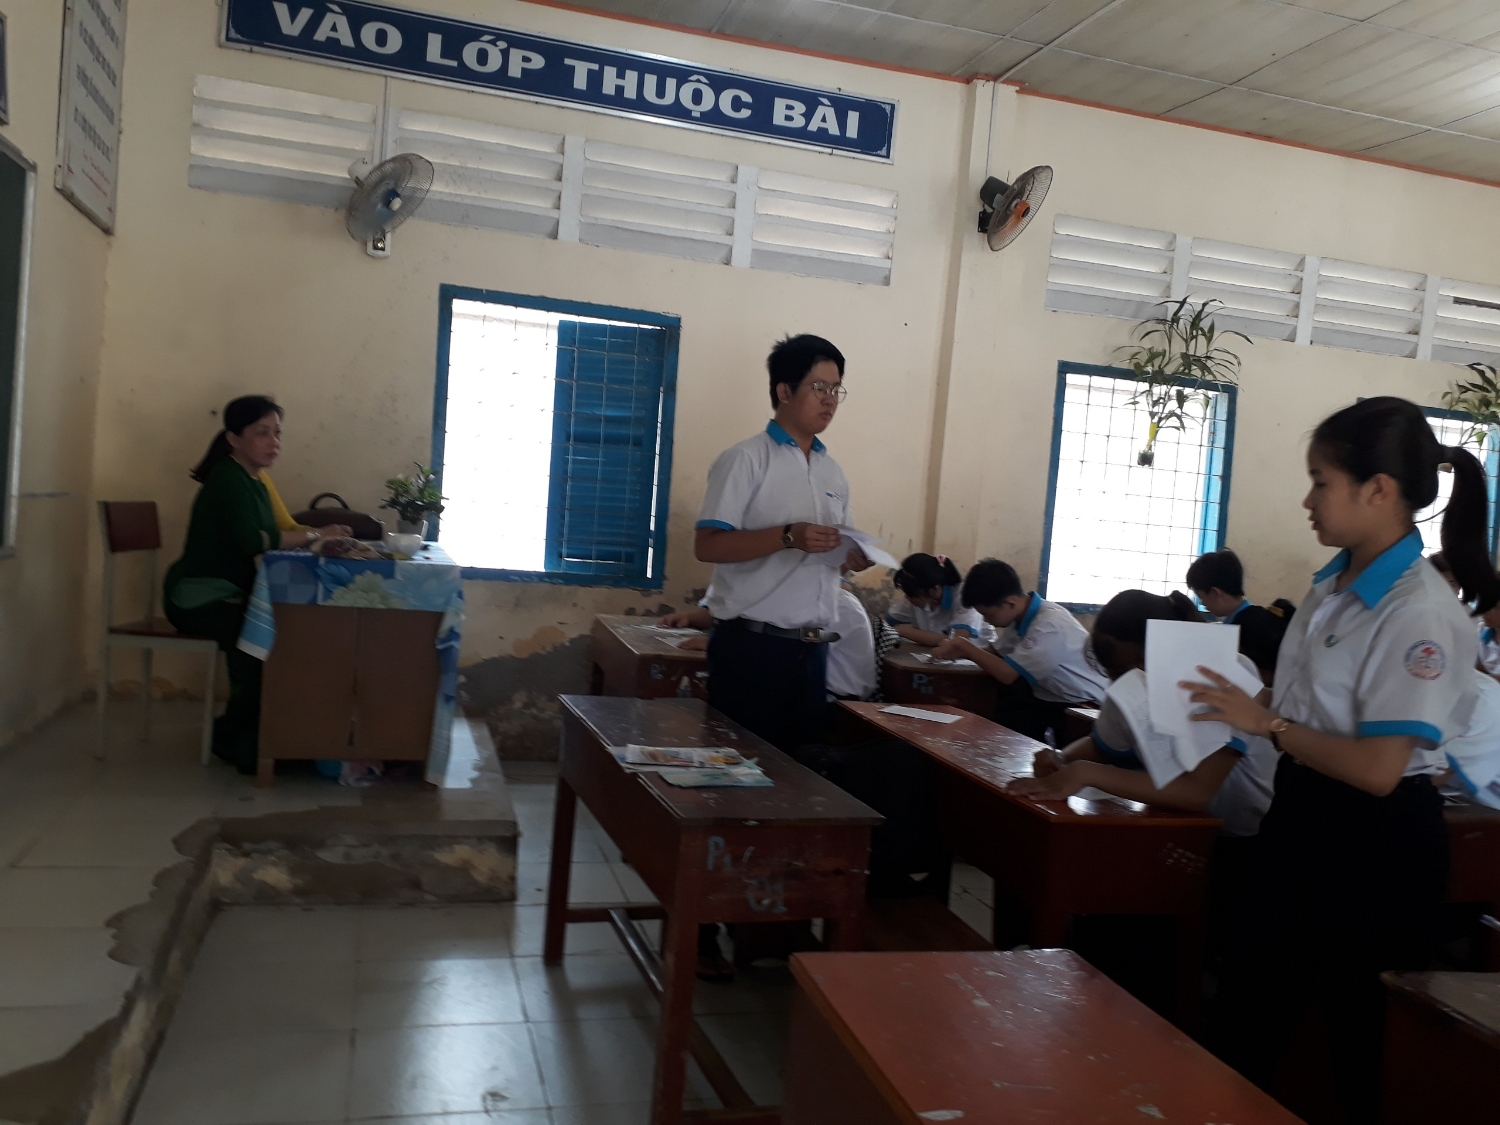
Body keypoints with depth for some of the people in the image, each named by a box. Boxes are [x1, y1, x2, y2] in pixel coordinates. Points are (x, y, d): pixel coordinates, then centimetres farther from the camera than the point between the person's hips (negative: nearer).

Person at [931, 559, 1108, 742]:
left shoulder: (1050, 626, -27)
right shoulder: (1022, 615, 1)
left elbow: (1007, 674, -26)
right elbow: (997, 653, 10)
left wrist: (964, 645, -16)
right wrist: (959, 652, -9)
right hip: (1050, 697, 8)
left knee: (1004, 720, -22)